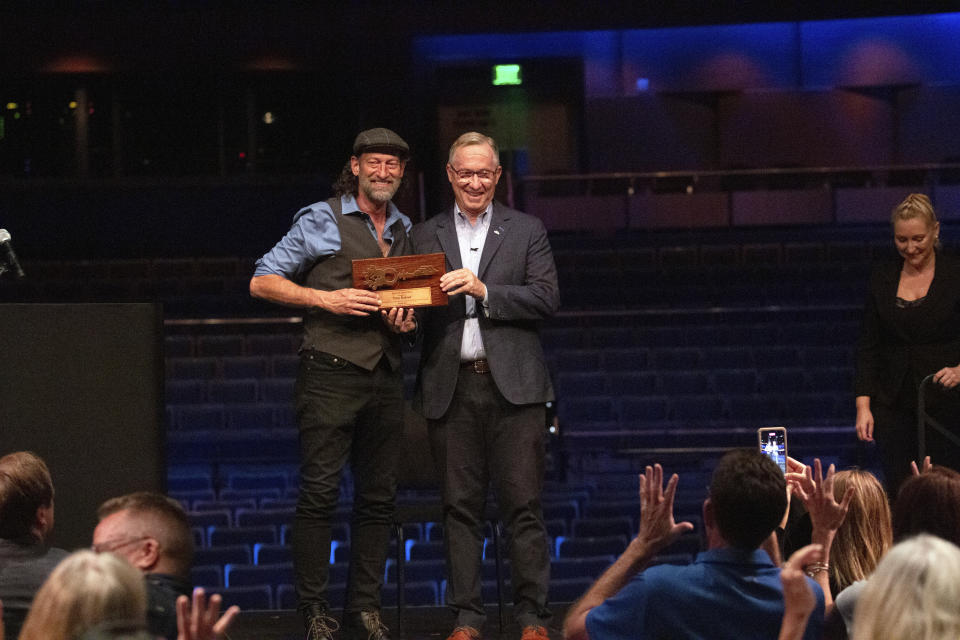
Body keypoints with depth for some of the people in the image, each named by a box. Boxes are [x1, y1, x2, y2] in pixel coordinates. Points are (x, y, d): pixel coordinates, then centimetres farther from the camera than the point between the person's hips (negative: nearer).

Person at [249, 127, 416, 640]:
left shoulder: (405, 231, 17)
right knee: (319, 493, -8)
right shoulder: (321, 221, 0)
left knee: (378, 498, 6)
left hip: (384, 376, 6)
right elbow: (262, 282, -3)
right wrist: (326, 299, -14)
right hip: (331, 372, -6)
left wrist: (407, 319, 5)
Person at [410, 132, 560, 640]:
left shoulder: (527, 231, 9)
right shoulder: (425, 236, 13)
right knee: (460, 507, 4)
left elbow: (547, 298, -3)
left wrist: (484, 290, -13)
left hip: (513, 385, -1)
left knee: (523, 505, -2)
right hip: (450, 386, 2)